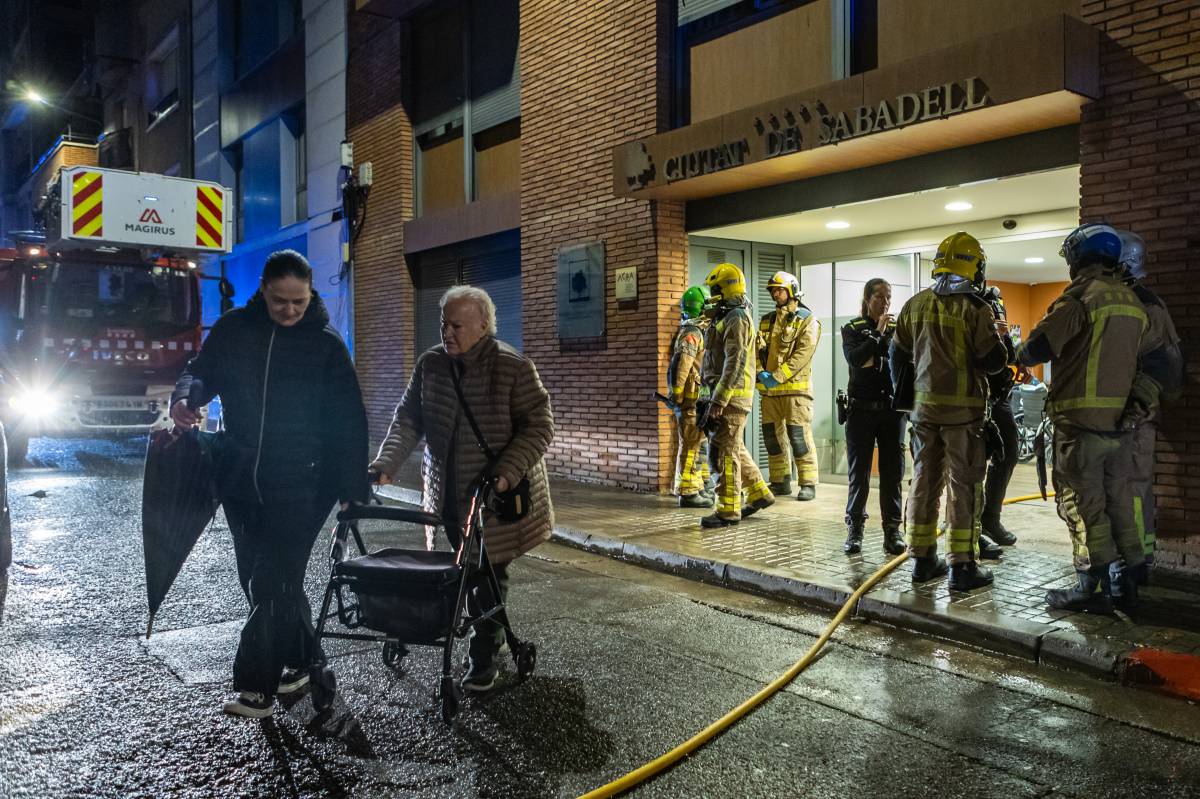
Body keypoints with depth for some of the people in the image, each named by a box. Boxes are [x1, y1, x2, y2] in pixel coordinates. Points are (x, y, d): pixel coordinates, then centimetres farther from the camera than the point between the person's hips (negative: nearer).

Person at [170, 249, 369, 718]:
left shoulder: (325, 344, -4)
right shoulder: (233, 330, 4)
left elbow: (350, 420, -4)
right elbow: (202, 370, 15)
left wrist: (353, 487, -8)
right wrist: (185, 395, -11)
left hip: (299, 485, -4)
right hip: (240, 481, 5)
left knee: (272, 583, -8)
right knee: (260, 579, 13)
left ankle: (257, 686, -1)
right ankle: (296, 661, 30)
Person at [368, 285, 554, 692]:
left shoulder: (513, 367, -12)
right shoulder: (430, 364, 2)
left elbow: (538, 428, -12)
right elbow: (408, 420, 4)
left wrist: (506, 473, -24)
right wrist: (385, 464, -10)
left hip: (496, 495, -4)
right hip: (447, 494, 4)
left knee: (489, 577, 2)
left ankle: (483, 661, 16)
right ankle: (490, 640, 29)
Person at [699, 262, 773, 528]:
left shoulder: (737, 319, -13)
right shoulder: (726, 318, 18)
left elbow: (735, 364, -22)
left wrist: (719, 401, -24)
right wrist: (714, 397, 21)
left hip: (732, 397, -10)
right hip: (725, 396, 10)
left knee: (723, 452, -6)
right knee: (734, 449, 17)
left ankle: (728, 510, 0)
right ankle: (759, 494, 27)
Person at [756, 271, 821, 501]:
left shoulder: (807, 320, -2)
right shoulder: (766, 321, 16)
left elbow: (803, 354, -13)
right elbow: (758, 348, 9)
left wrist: (778, 376, -20)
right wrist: (761, 372, -10)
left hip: (795, 388, -6)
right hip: (769, 390, 6)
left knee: (799, 436, -8)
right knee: (772, 436, 10)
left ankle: (808, 484, 1)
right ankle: (780, 482, 21)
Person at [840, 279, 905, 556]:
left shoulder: (898, 328, 8)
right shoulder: (853, 328, 3)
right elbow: (854, 358, -15)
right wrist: (878, 333, -12)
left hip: (892, 409, 2)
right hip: (861, 408, -2)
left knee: (892, 471, 3)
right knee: (859, 471, 2)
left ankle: (892, 529, 11)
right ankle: (854, 529, 11)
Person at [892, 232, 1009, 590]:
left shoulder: (916, 304, 6)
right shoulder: (974, 308, -10)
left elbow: (898, 355, 12)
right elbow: (993, 359, -12)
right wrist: (999, 349, 9)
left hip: (923, 406, 5)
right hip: (963, 407, -5)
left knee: (924, 480, 12)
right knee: (964, 485, 1)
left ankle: (922, 559, 18)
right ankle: (962, 566, 3)